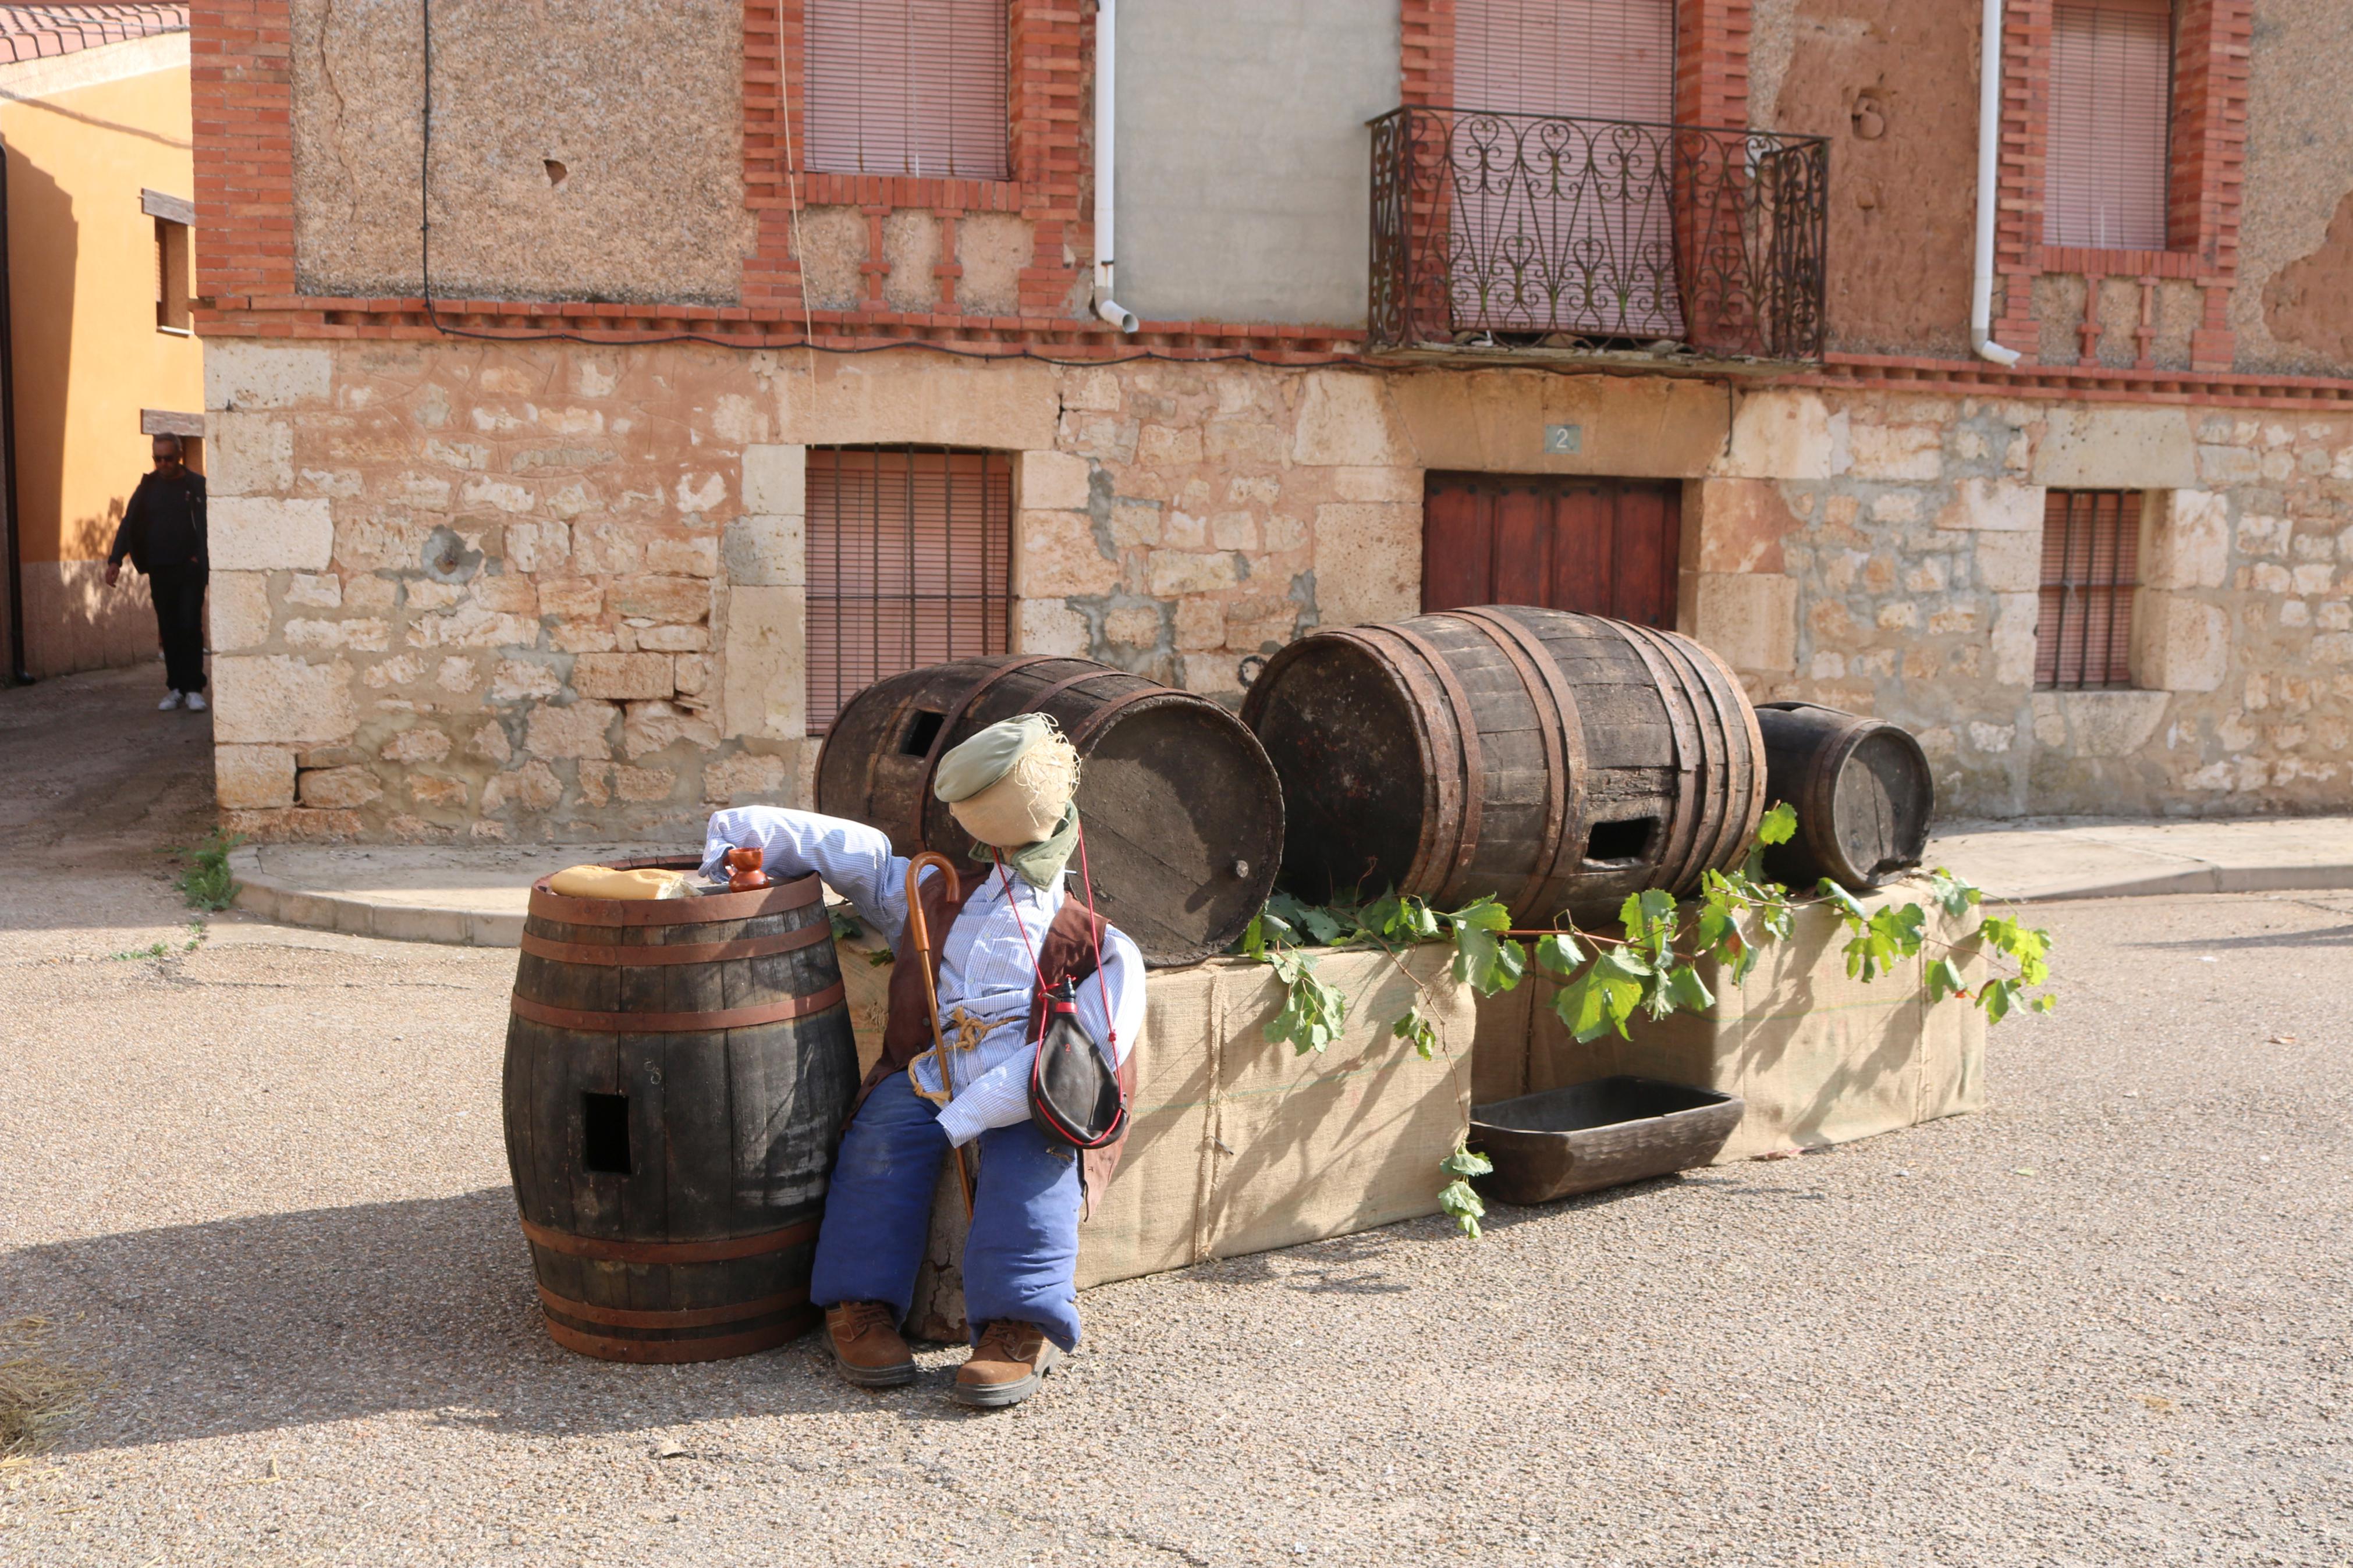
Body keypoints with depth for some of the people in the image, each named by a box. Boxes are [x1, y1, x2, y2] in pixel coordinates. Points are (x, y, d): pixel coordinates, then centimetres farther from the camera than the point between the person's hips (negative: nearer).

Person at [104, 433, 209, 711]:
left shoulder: (197, 485, -2)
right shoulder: (148, 486, 7)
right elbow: (129, 524, 4)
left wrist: (202, 558, -16)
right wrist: (115, 560, -6)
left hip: (190, 569, -3)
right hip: (159, 571, 3)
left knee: (190, 627, -7)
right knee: (169, 631, 6)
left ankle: (194, 689, -2)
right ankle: (176, 688, 12)